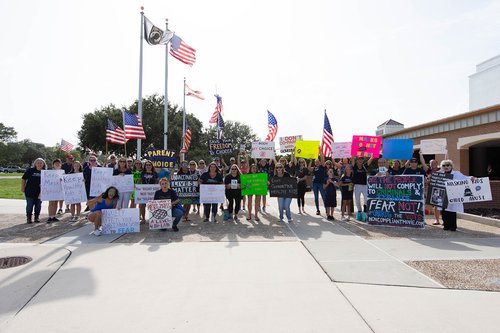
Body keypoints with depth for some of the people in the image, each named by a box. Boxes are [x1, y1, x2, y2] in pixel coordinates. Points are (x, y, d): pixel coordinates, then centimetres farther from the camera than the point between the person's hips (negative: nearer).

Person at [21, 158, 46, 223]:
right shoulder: (30, 170, 0)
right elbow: (24, 179, 5)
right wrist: (22, 188, 2)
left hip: (39, 192, 1)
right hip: (30, 192, -1)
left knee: (38, 205, 9)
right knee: (29, 205, 4)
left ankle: (37, 218, 22)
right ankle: (29, 218, 16)